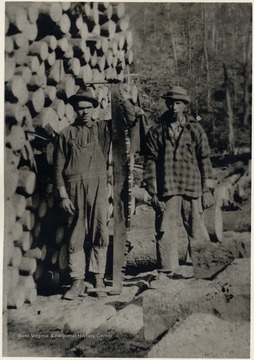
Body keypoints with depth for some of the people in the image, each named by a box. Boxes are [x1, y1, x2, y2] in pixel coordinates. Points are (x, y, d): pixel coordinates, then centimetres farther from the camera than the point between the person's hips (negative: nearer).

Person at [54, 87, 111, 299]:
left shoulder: (103, 129, 13)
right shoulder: (67, 134, 11)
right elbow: (59, 166, 7)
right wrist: (63, 195, 0)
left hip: (98, 186, 0)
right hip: (74, 188, 0)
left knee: (100, 233, -3)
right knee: (76, 236, 1)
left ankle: (99, 280, 6)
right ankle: (78, 282, 9)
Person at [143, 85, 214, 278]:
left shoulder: (196, 129, 8)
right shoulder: (156, 131, 7)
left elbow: (205, 160, 8)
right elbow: (150, 162, 5)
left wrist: (207, 190, 3)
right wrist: (153, 193, -1)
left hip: (192, 189, 1)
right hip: (166, 190, 0)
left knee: (198, 233, 3)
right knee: (166, 232, -1)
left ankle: (198, 269, 18)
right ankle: (169, 270, 11)